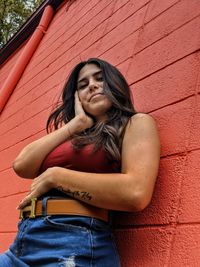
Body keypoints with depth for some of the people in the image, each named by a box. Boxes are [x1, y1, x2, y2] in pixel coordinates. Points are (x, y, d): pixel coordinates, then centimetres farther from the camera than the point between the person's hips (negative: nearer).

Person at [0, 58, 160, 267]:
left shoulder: (136, 123, 2)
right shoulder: (73, 136, 19)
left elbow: (136, 193, -17)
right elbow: (21, 166, 4)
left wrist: (54, 175, -8)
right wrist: (77, 123, 6)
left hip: (77, 243, -5)